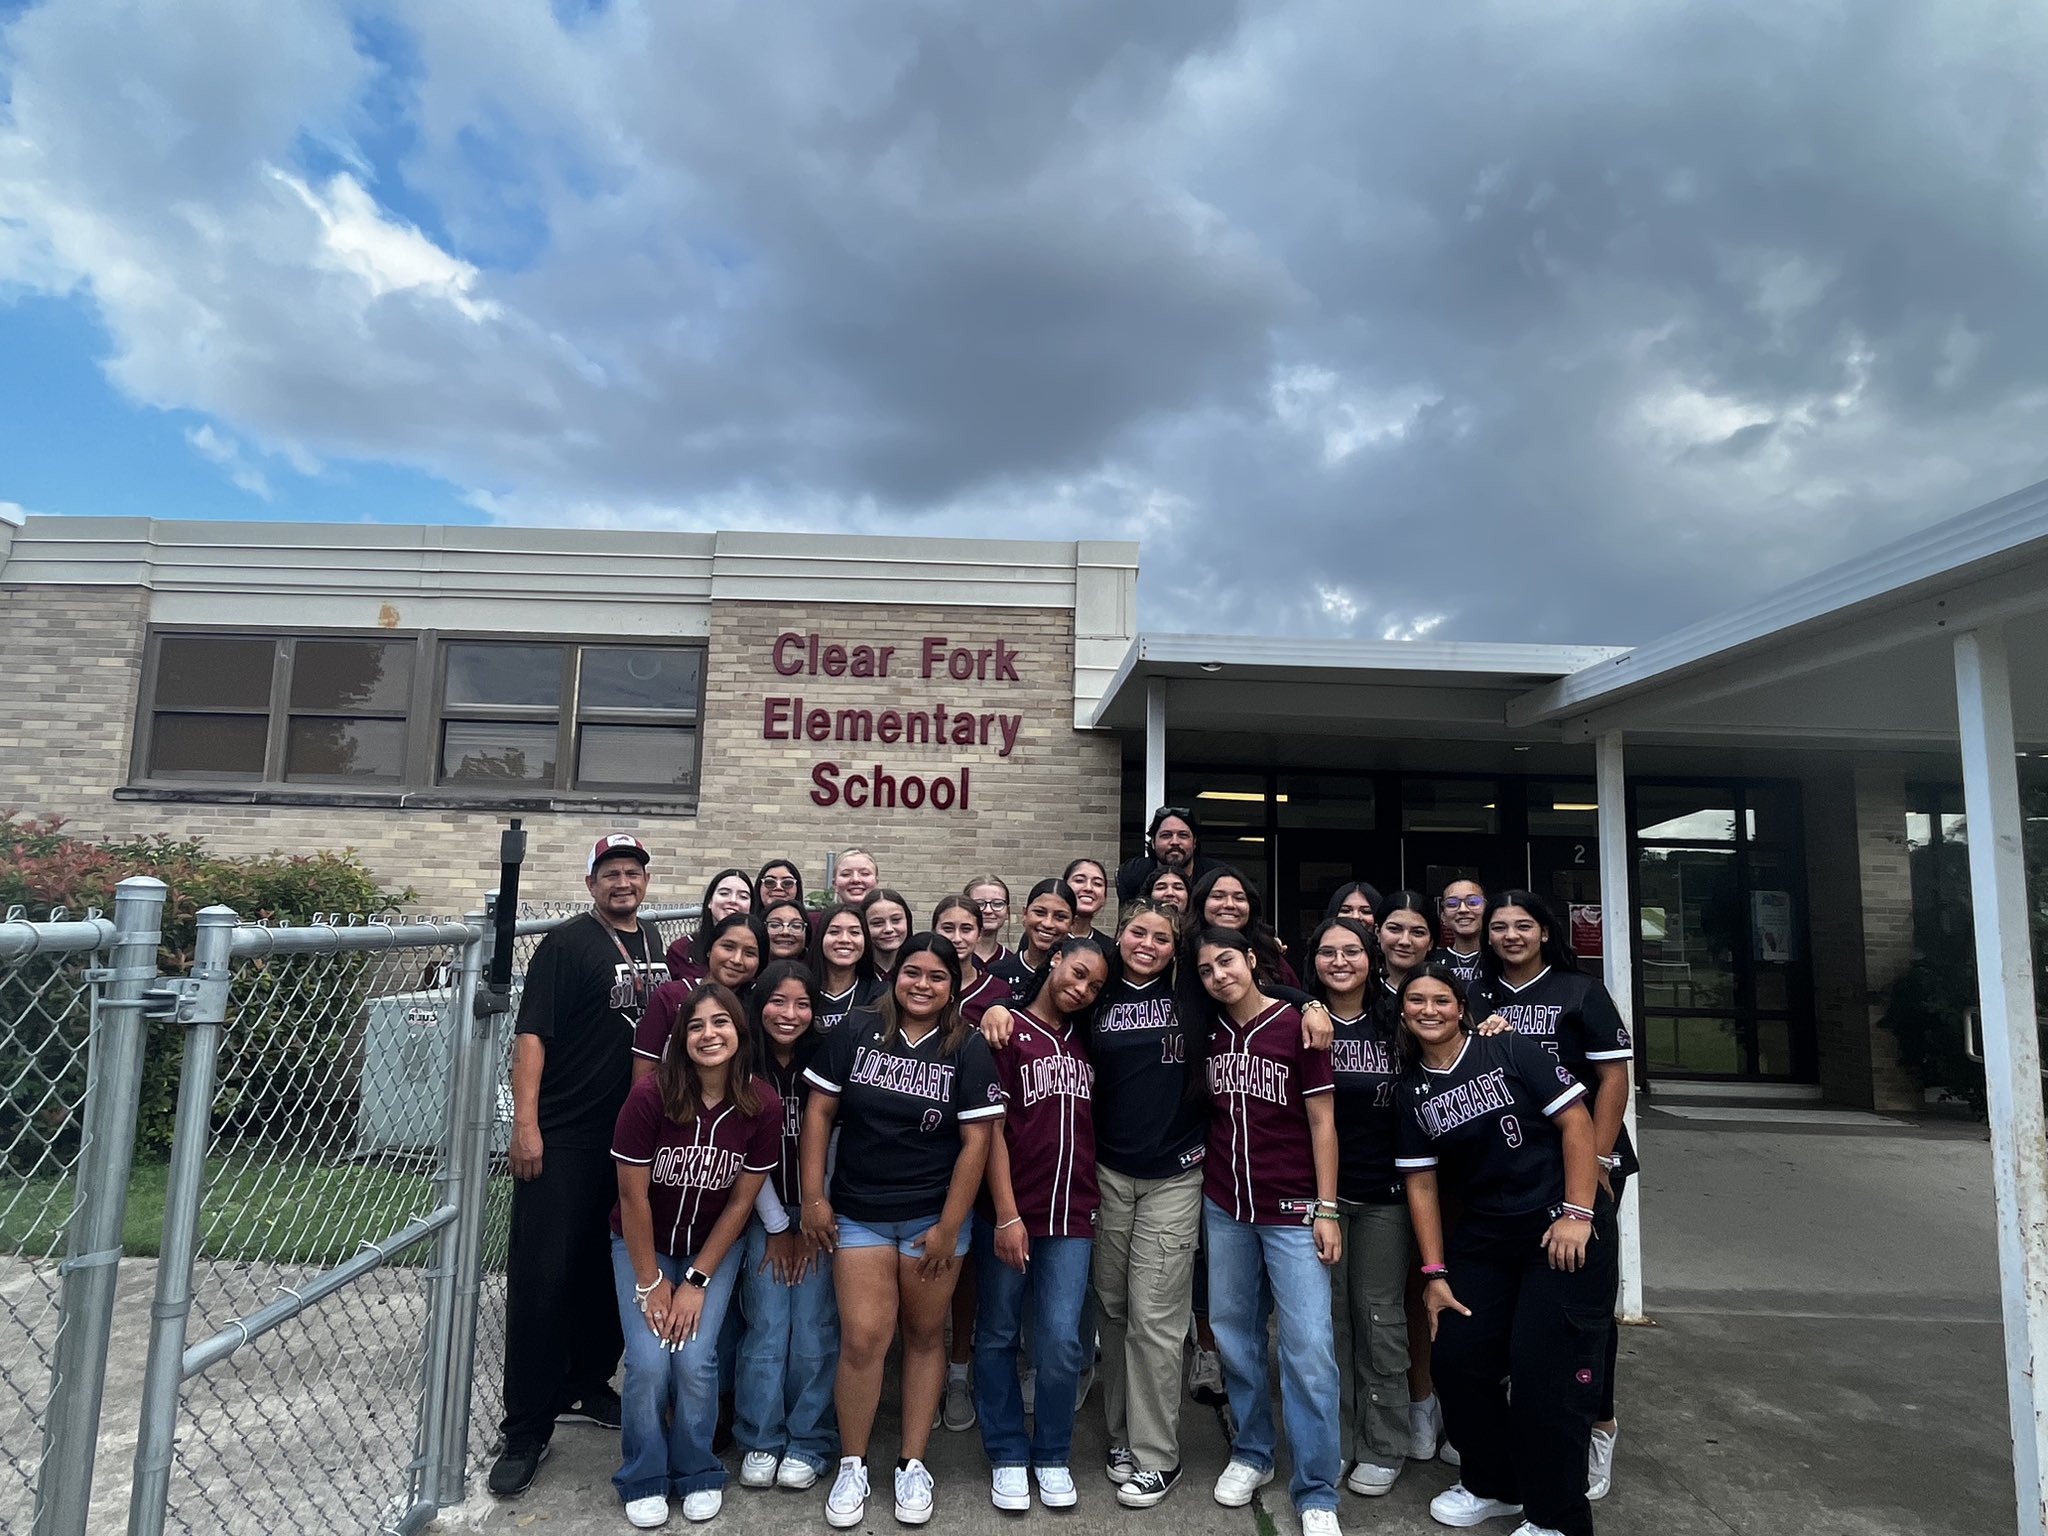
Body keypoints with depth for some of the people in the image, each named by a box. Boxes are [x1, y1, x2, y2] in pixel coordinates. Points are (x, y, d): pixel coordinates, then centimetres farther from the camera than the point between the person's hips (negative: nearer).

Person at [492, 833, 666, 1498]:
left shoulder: (654, 942, 10)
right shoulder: (566, 944, -7)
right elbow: (532, 1034, -12)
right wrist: (526, 1124, -18)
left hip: (633, 1137, 6)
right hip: (563, 1140, -6)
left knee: (608, 1270, 16)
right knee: (540, 1278, 0)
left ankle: (587, 1385, 34)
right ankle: (525, 1431, 11)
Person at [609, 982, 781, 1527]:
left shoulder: (762, 1106, -19)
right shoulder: (650, 1096, -25)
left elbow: (741, 1201, -10)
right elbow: (633, 1195, -16)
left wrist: (696, 1281, -9)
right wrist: (651, 1282, -9)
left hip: (713, 1249, 1)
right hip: (643, 1245, -1)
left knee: (695, 1360, -12)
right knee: (649, 1363, -13)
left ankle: (698, 1475, 15)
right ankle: (644, 1480, 14)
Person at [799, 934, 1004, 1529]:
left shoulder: (969, 1049, -7)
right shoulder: (856, 1031, -5)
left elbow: (976, 1141, -7)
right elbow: (819, 1111, 0)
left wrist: (949, 1228, -8)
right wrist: (814, 1197, -3)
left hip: (933, 1217, 0)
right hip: (859, 1216, 0)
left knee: (924, 1336, 10)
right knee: (862, 1339, -4)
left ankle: (913, 1466, 28)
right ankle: (852, 1468, 18)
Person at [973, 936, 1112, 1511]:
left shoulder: (1085, 1041, 12)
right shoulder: (1007, 1030, -5)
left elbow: (1093, 1126, 15)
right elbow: (992, 1128, -8)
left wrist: (1093, 1202, 4)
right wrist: (1007, 1216, -11)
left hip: (1072, 1215, 4)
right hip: (1007, 1213, -3)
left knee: (1061, 1343, 0)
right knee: (998, 1336, 9)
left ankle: (1052, 1457, 21)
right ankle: (1007, 1457, 26)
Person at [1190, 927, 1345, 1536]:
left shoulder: (1296, 1024, -9)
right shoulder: (1208, 1031, 3)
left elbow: (1322, 1122, -7)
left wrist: (1326, 1210, -8)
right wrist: (1200, 1186, 8)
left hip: (1292, 1210, -4)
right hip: (1224, 1208, 5)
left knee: (1308, 1347, -4)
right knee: (1234, 1332, 13)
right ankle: (1252, 1453, 32)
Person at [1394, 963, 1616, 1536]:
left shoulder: (1510, 1052, -9)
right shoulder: (1411, 1091, 4)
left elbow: (1576, 1122, -10)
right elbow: (1421, 1183, 5)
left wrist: (1577, 1213, -15)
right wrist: (1436, 1273, 2)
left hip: (1565, 1230, -5)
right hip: (1485, 1236, 5)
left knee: (1544, 1369, -5)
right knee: (1456, 1357, 3)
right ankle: (1492, 1484, 29)